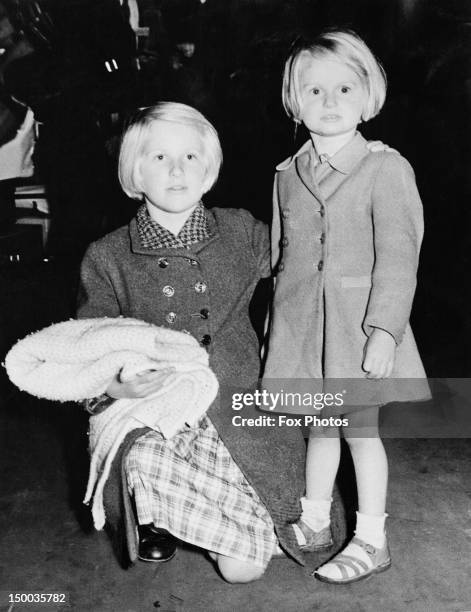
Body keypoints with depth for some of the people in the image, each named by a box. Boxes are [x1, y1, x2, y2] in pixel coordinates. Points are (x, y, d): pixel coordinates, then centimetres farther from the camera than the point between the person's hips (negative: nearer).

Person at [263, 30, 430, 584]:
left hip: (359, 323, -5)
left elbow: (398, 256, -12)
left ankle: (371, 541, 23)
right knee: (319, 424, 17)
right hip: (300, 322, 5)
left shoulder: (385, 168, -8)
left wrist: (385, 329, -18)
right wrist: (280, 320, 14)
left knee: (360, 428, 5)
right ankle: (314, 522, 35)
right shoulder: (288, 175, 7)